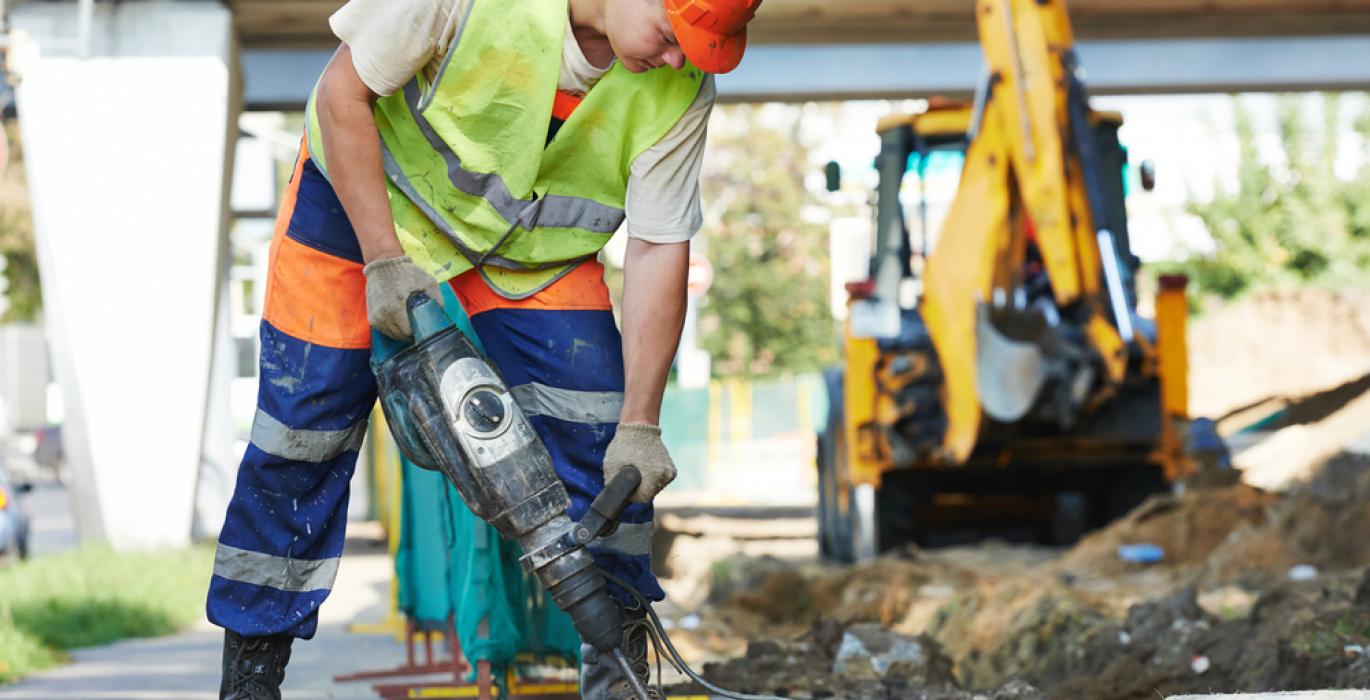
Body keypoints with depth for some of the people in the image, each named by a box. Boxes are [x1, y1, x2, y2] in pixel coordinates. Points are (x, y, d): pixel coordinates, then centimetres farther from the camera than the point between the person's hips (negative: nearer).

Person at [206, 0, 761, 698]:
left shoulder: (681, 88, -23)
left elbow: (658, 249, -19)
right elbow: (343, 94, -23)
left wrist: (639, 425, -23)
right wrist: (383, 261, -25)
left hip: (535, 235, 3)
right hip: (365, 187, -3)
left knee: (598, 431, -12)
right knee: (303, 422, -5)